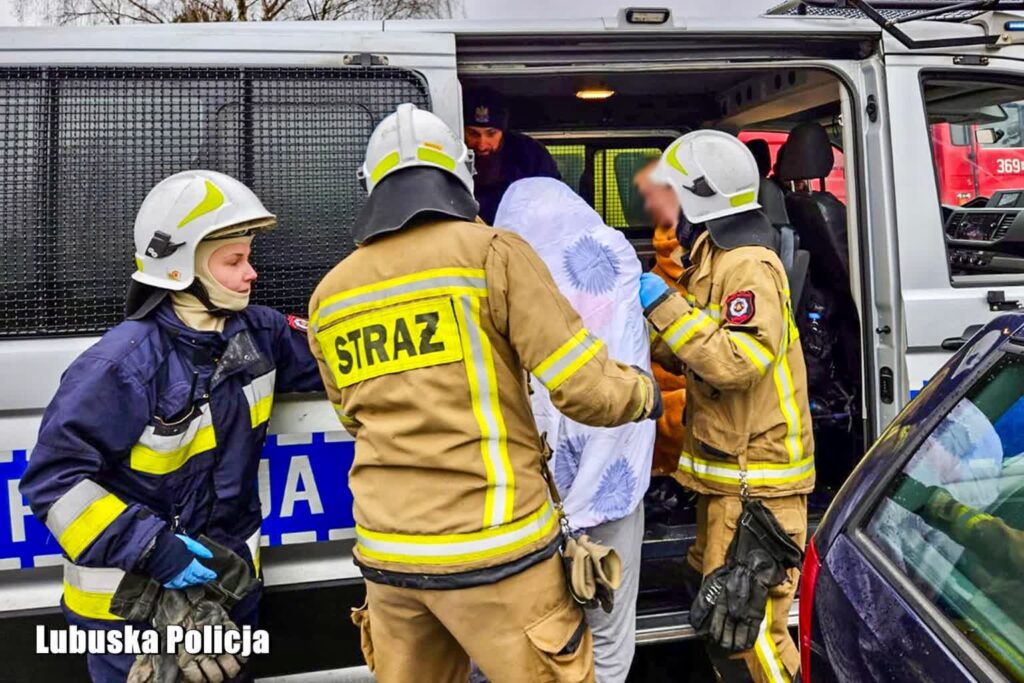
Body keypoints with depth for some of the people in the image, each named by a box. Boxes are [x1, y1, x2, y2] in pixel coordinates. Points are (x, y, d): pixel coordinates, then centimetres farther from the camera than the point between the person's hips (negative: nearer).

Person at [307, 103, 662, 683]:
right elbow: (589, 391, -12)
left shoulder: (329, 296, 8)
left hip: (387, 553, 5)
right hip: (491, 549, -5)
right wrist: (645, 394, 9)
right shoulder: (492, 252, -8)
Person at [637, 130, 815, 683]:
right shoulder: (718, 258, 14)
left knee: (740, 626, -6)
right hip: (729, 469, 10)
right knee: (722, 612, 20)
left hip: (756, 477, -10)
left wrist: (664, 306, -28)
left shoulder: (749, 266, -18)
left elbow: (739, 360, -30)